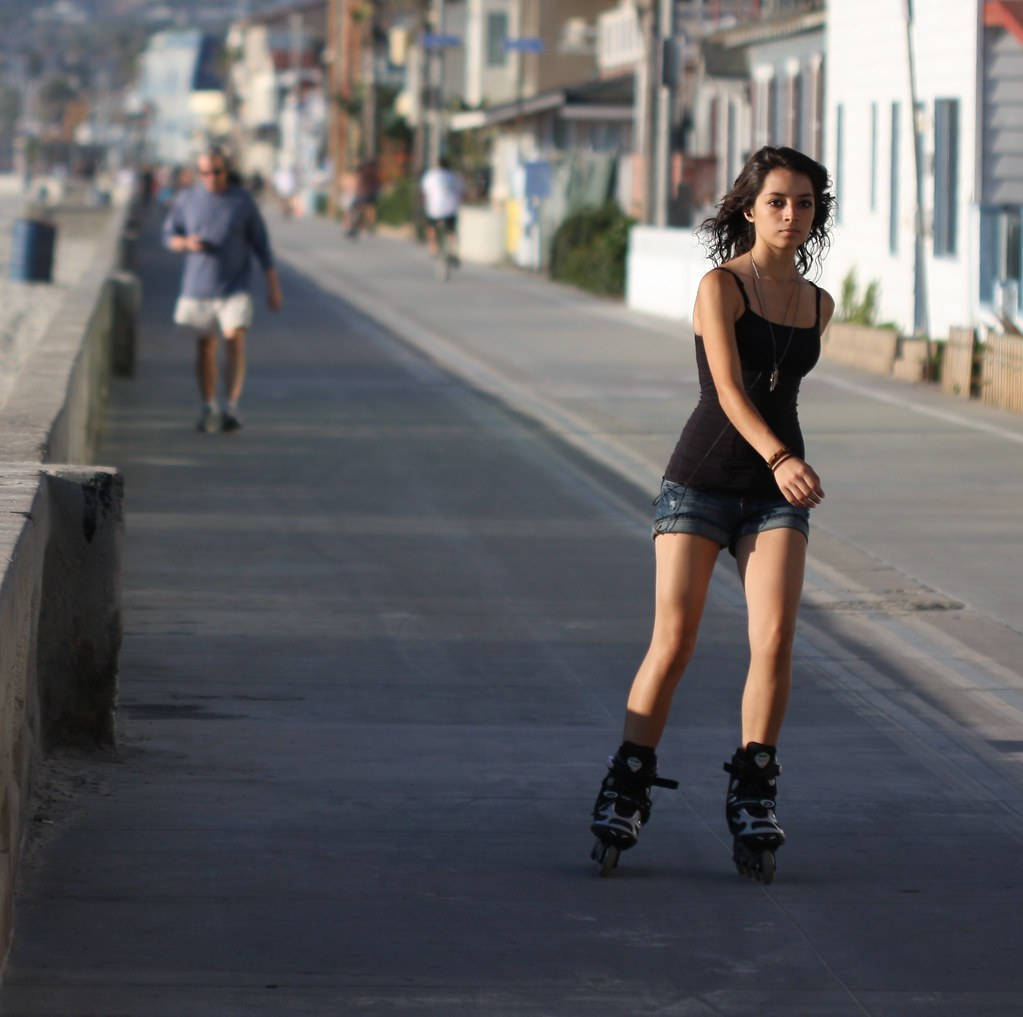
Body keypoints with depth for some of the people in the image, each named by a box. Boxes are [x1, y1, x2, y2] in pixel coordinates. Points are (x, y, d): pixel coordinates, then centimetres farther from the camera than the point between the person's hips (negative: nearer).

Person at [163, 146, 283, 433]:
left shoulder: (243, 200, -1)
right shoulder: (187, 200, 2)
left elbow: (261, 245, 3)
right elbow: (169, 235, 9)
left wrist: (274, 287, 1)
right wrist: (186, 243, -15)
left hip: (234, 287, -2)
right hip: (198, 287, 2)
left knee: (235, 338, -18)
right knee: (206, 345, 8)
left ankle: (231, 408, -22)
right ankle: (209, 409, 21)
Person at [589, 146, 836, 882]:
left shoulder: (818, 305, 9)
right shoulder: (721, 286, -8)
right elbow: (728, 386, -21)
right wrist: (779, 458, -36)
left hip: (778, 493, 4)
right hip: (702, 481, -4)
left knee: (776, 636, -13)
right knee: (673, 642, -7)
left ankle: (753, 797, -4)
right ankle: (626, 793, 6)